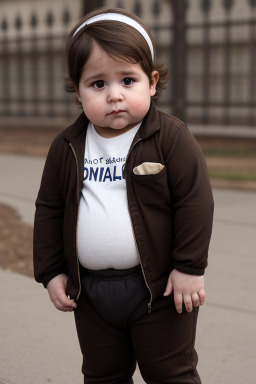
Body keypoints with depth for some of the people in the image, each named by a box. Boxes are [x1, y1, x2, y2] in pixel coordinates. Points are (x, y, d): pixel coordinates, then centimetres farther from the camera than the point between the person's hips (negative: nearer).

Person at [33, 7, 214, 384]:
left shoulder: (172, 138, -12)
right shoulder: (66, 148, 0)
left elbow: (194, 202, -12)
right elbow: (49, 210, 7)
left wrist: (190, 267, -13)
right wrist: (51, 271, 4)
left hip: (160, 287, -4)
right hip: (90, 291, 4)